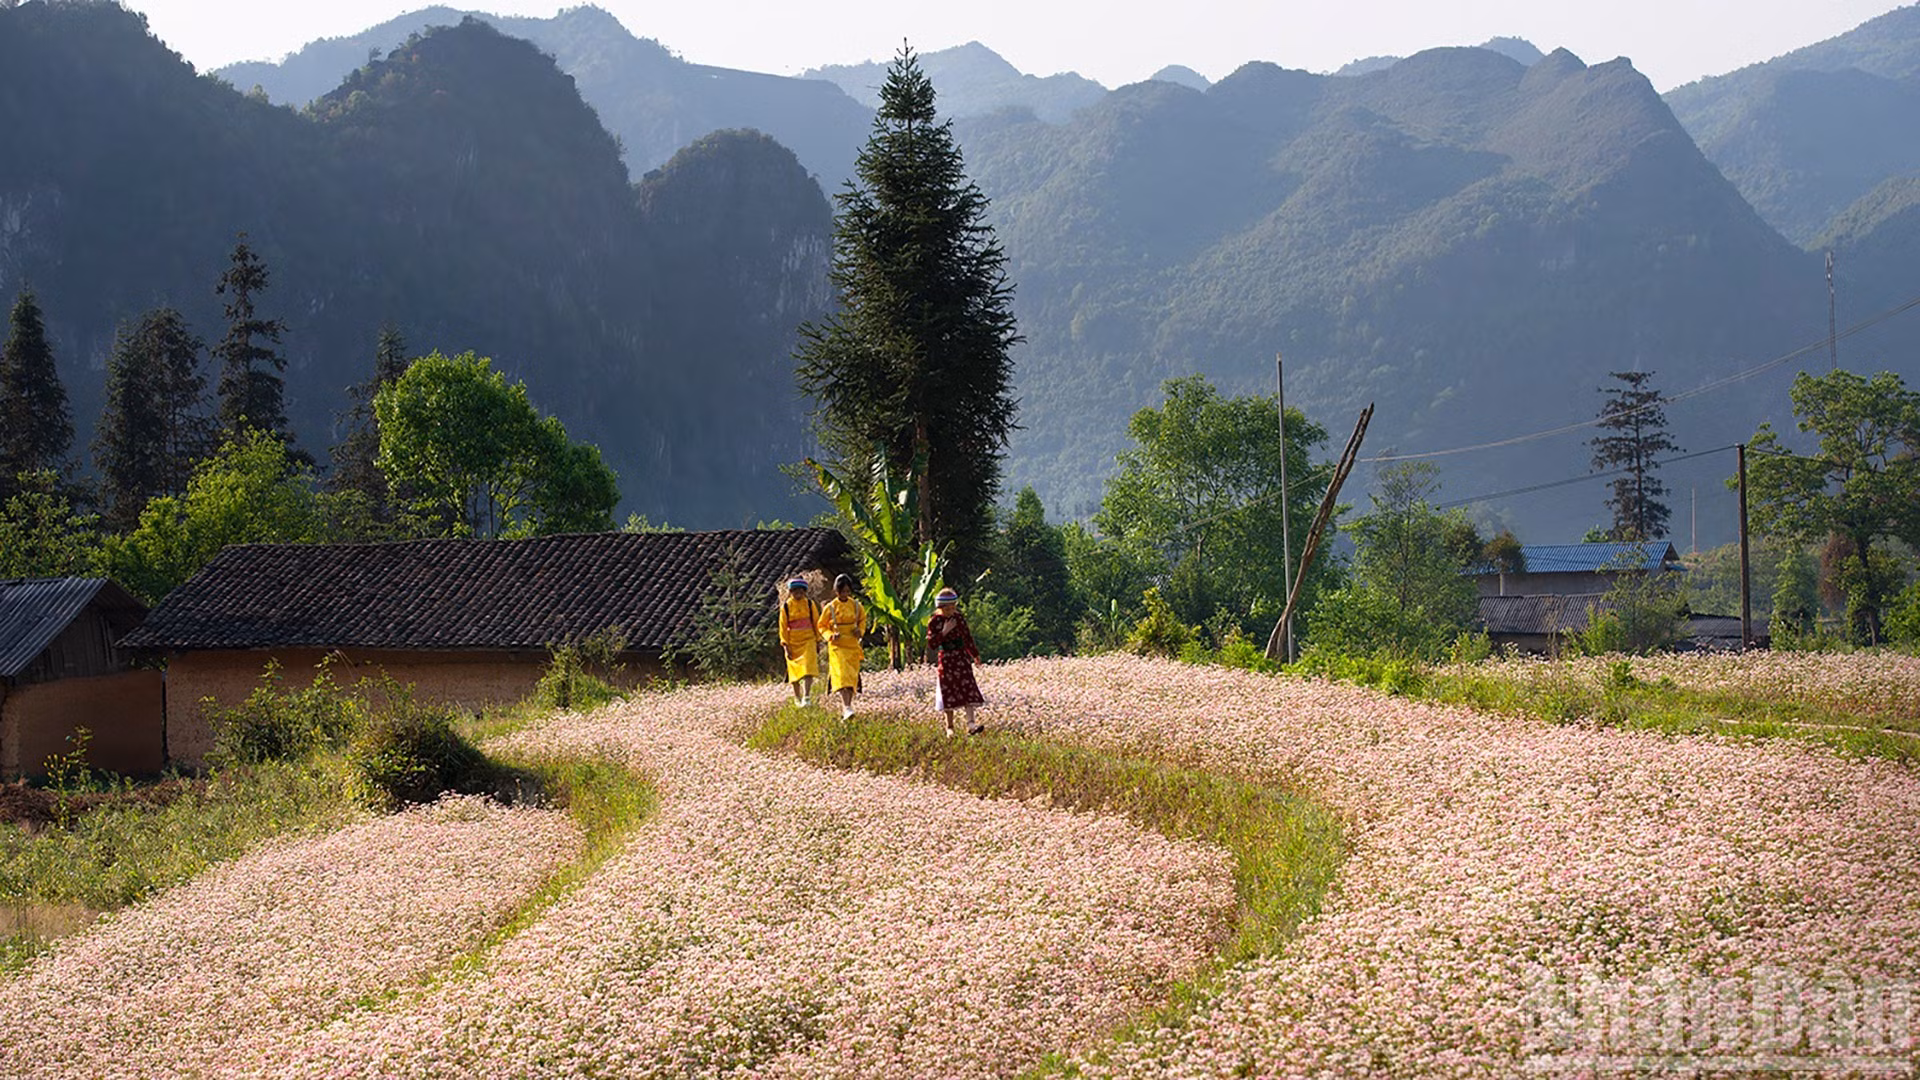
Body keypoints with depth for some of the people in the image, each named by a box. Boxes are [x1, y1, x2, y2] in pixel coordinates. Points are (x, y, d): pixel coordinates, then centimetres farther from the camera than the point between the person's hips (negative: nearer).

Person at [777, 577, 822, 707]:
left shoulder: (810, 604, 0)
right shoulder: (786, 607, -3)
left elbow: (816, 623, 8)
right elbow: (783, 627, -1)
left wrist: (818, 642, 9)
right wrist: (785, 646, -7)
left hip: (808, 641, -1)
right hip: (793, 643, 1)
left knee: (808, 670, -14)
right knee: (795, 672, 10)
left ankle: (807, 697, -18)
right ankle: (797, 698, 25)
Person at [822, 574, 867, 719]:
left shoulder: (856, 606, 3)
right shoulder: (830, 608, -5)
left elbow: (863, 619, 20)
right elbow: (821, 626, 4)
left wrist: (861, 630, -1)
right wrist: (831, 635, -14)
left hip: (853, 646, 4)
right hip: (837, 646, -4)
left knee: (852, 677, 6)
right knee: (841, 675, -18)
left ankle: (845, 705, 20)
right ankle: (847, 707, -29)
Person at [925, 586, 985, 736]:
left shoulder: (959, 618, 4)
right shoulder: (934, 622, -7)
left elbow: (967, 637, 17)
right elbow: (932, 644, -13)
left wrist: (975, 654, 23)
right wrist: (944, 632, -23)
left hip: (962, 657, 3)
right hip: (946, 659, -3)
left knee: (968, 689, -8)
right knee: (949, 692, 1)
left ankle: (970, 723, -14)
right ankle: (949, 727, 12)